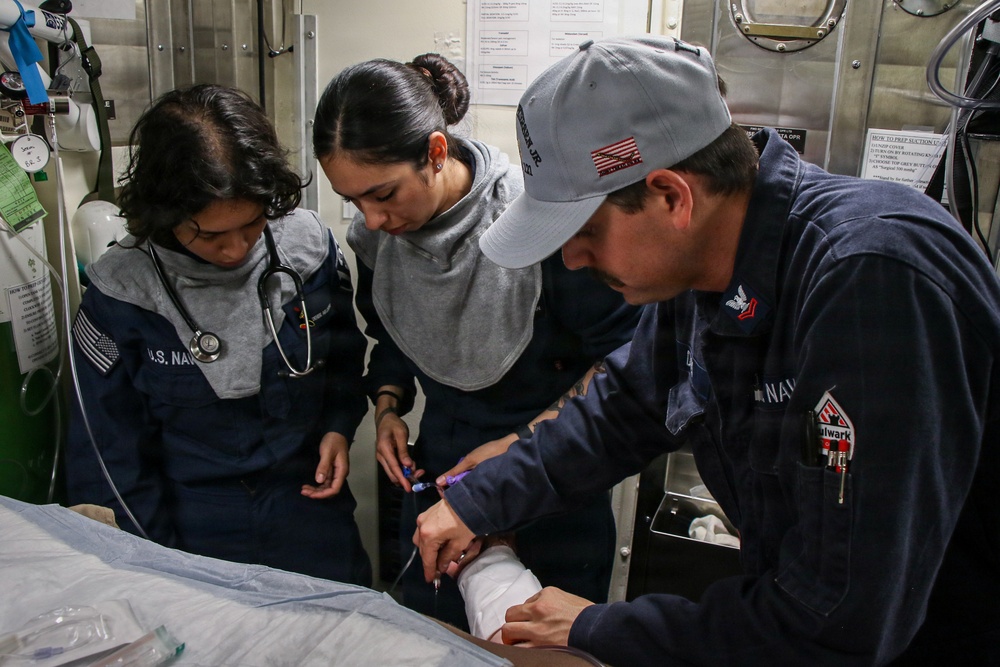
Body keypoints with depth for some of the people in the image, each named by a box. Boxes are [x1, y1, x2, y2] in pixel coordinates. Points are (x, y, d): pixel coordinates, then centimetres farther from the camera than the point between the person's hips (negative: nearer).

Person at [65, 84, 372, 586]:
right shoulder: (122, 291, -15)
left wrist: (339, 427, -7)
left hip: (309, 507, 2)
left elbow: (344, 353, 9)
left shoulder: (308, 244, -10)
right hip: (190, 535, -2)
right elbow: (109, 452, -5)